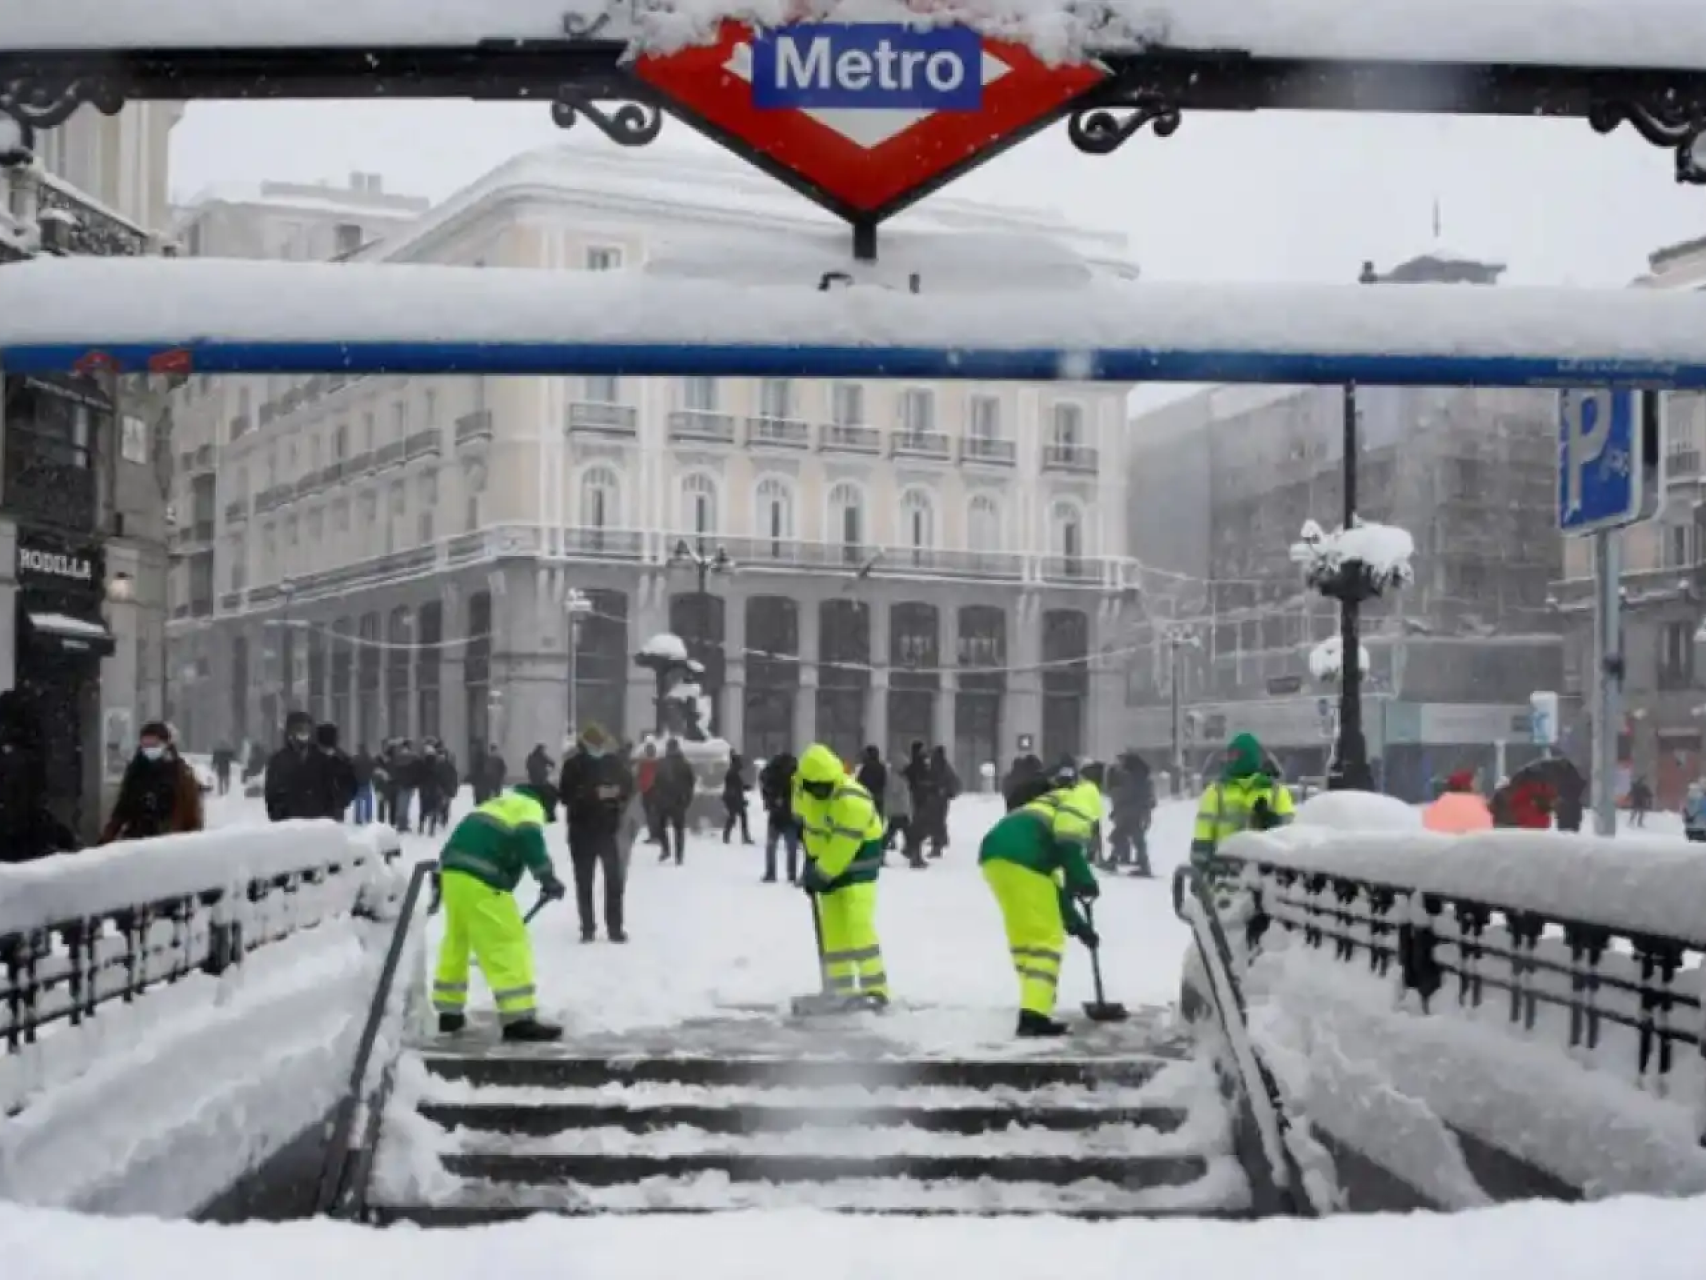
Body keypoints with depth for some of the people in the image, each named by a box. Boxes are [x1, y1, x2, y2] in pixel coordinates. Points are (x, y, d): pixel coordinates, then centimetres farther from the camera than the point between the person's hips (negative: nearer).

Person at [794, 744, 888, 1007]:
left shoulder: (852, 802, -31)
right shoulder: (802, 789, -8)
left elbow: (842, 848, -29)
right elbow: (803, 821, 12)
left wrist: (820, 875, -21)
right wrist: (812, 860, 9)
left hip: (858, 857, -7)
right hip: (827, 861, 7)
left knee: (858, 923, -16)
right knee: (833, 927, 4)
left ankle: (876, 989, -15)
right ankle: (843, 990, 8)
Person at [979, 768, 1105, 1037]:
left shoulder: (1050, 807, 39)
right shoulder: (1086, 795, 18)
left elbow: (1052, 886, 39)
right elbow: (1067, 832, -7)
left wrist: (1076, 924, 43)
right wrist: (1084, 878, -3)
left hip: (993, 853, 8)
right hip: (1021, 858, -8)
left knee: (1023, 936, 20)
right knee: (1047, 938, 1)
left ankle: (1034, 1009, 25)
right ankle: (1034, 1016, -6)